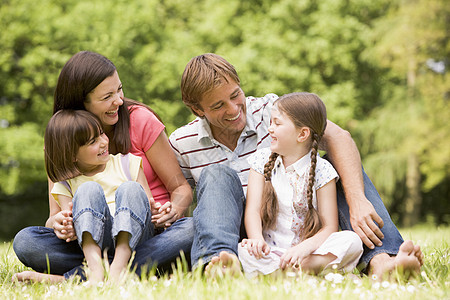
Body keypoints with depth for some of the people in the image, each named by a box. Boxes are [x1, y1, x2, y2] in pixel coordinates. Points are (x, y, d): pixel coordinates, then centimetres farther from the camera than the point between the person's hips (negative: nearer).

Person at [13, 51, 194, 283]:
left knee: (190, 229, -36)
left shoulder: (140, 120, -2)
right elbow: (55, 214, 3)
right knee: (24, 241, -21)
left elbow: (181, 188, -1)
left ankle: (67, 278, -35)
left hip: (151, 234, -1)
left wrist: (174, 210, -24)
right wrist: (57, 223, -22)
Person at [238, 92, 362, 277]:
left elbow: (329, 227, -6)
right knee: (244, 250, -32)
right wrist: (257, 239, -25)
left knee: (352, 241, -28)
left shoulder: (321, 170, -2)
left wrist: (304, 248, -26)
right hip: (271, 251, 1)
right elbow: (253, 209, -3)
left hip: (310, 250, 0)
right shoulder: (262, 161, 7)